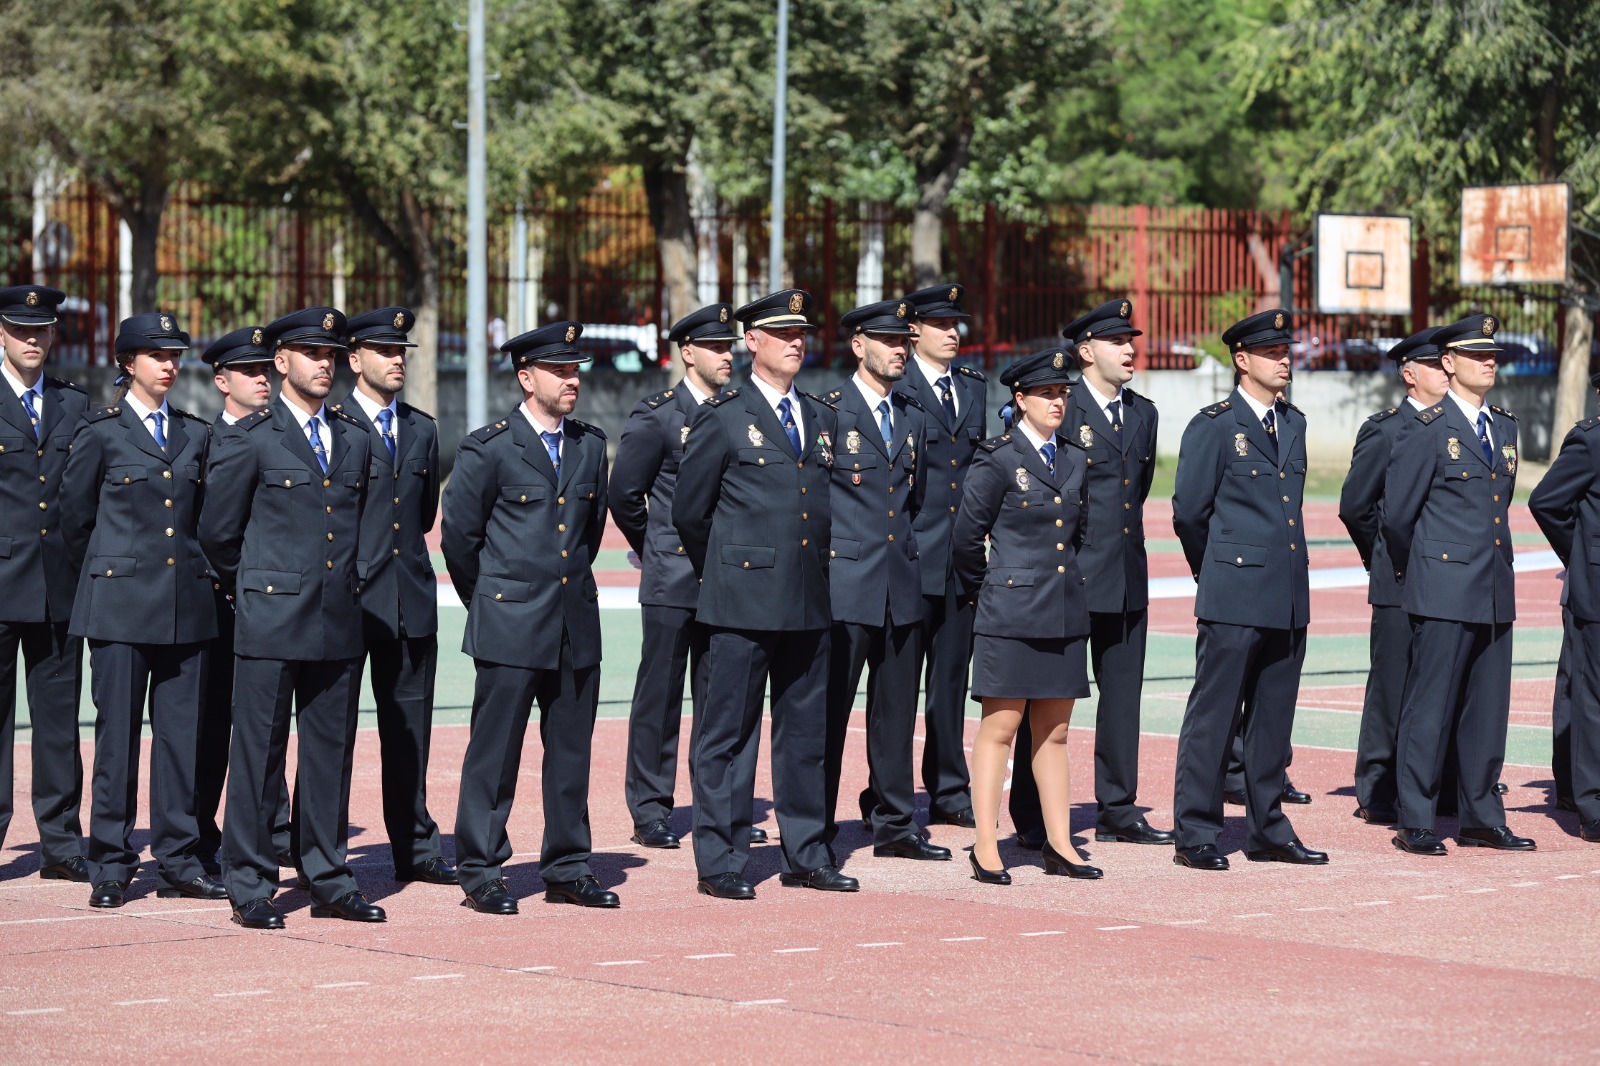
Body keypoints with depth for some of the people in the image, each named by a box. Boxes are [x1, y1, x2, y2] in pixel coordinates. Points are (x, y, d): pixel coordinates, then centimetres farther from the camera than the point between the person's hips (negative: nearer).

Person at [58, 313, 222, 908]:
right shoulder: (100, 432, 0)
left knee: (182, 730, 4)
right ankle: (111, 866, 5)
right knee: (118, 731, -1)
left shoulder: (194, 434, 12)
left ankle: (178, 862, 10)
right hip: (120, 603, -4)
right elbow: (75, 517, 6)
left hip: (186, 604, 4)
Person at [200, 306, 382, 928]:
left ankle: (329, 882, 15)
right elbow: (217, 532, 1)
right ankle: (249, 888, 4)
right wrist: (255, 591, 9)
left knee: (331, 753, 8)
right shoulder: (247, 440, -3)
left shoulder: (354, 441, 13)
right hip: (270, 625, -5)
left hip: (339, 623, 5)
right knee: (259, 754, -1)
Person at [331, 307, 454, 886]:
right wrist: (344, 564, -2)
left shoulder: (422, 428, 14)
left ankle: (415, 849, 14)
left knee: (410, 726, 9)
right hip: (349, 598, -5)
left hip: (412, 596, 5)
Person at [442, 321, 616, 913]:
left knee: (571, 751, 9)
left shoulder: (590, 446, 10)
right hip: (511, 627, -5)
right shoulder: (488, 449, -6)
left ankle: (568, 869, 18)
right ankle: (481, 874, 5)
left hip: (576, 625, 5)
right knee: (495, 753, -1)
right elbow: (459, 534, 1)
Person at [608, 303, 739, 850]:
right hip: (671, 580, -5)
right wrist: (657, 550, 6)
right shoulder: (656, 417, -6)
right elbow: (624, 495, -2)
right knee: (660, 697, 0)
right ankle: (650, 813, 6)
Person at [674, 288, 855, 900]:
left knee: (806, 731, 10)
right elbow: (688, 511, 1)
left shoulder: (820, 419, 14)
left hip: (808, 603, 6)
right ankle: (719, 862, 2)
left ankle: (805, 854, 19)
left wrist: (813, 569, 16)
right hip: (743, 603, -6)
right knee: (728, 733, -2)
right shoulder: (722, 418, -3)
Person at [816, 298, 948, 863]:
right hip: (845, 586, -6)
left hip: (901, 588, 6)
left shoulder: (912, 417, 14)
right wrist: (824, 552, -5)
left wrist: (906, 551, 15)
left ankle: (894, 825, 17)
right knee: (829, 711, -3)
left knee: (896, 711, 10)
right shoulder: (826, 412, -5)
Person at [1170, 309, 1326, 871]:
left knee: (1274, 719, 11)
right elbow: (1188, 512, -2)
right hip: (1234, 598, -6)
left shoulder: (1293, 423, 15)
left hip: (1289, 598, 7)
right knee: (1213, 716, -4)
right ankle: (1195, 835, 0)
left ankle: (1268, 830, 18)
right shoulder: (1213, 426, -6)